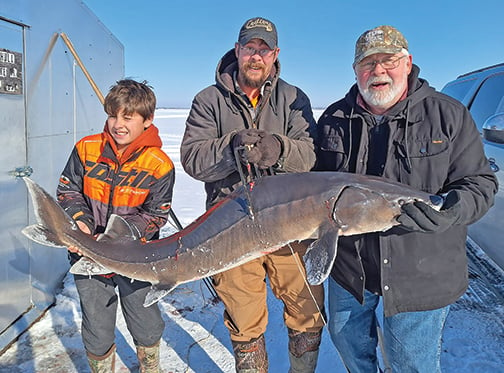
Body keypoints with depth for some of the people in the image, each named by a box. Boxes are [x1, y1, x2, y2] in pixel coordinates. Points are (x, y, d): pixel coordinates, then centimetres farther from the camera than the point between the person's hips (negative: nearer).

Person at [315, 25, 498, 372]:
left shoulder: (449, 115, -7)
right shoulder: (334, 118, 1)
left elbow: (479, 182, -7)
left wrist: (447, 211, -28)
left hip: (420, 275, -3)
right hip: (349, 265, 4)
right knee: (347, 338, 23)